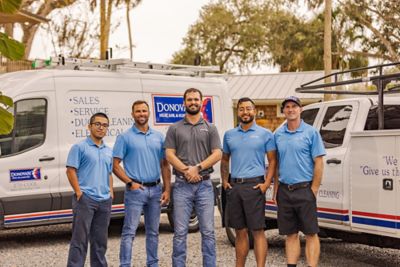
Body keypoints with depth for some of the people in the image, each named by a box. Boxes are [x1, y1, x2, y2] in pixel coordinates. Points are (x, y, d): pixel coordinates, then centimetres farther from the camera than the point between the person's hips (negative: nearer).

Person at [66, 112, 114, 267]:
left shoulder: (109, 151, 17)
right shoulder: (80, 147, -3)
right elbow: (71, 171, -7)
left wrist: (111, 192, 12)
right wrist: (79, 192, -14)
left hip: (105, 201, 6)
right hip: (85, 199, -6)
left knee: (100, 240, 12)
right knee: (80, 239, -7)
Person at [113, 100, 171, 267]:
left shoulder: (158, 137, 11)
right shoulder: (125, 137, -1)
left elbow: (164, 164, 12)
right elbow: (115, 165, -4)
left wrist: (167, 189, 4)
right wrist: (130, 183, -14)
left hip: (155, 190, 5)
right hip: (136, 190, -4)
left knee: (153, 231, 13)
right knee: (129, 232, -6)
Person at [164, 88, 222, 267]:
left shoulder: (210, 128, 9)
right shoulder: (174, 129, 8)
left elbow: (217, 154, 1)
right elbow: (170, 155, 1)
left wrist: (197, 168, -12)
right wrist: (186, 170, -13)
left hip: (204, 185, 1)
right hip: (182, 185, 0)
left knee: (208, 231, 2)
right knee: (180, 232, 1)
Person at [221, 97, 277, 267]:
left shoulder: (265, 134, 2)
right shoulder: (229, 135, 13)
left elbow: (272, 161, 1)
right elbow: (224, 160, 21)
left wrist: (267, 183, -10)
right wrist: (224, 181, 8)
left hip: (254, 186, -4)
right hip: (234, 186, 4)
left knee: (257, 231, -6)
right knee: (240, 231, 11)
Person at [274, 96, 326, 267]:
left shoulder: (311, 132, -1)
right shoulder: (278, 134, 10)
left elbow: (318, 163, -4)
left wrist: (314, 189, -9)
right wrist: (276, 189, 9)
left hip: (304, 190, -4)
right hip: (284, 191, 4)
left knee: (310, 233, 0)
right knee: (290, 234, 10)